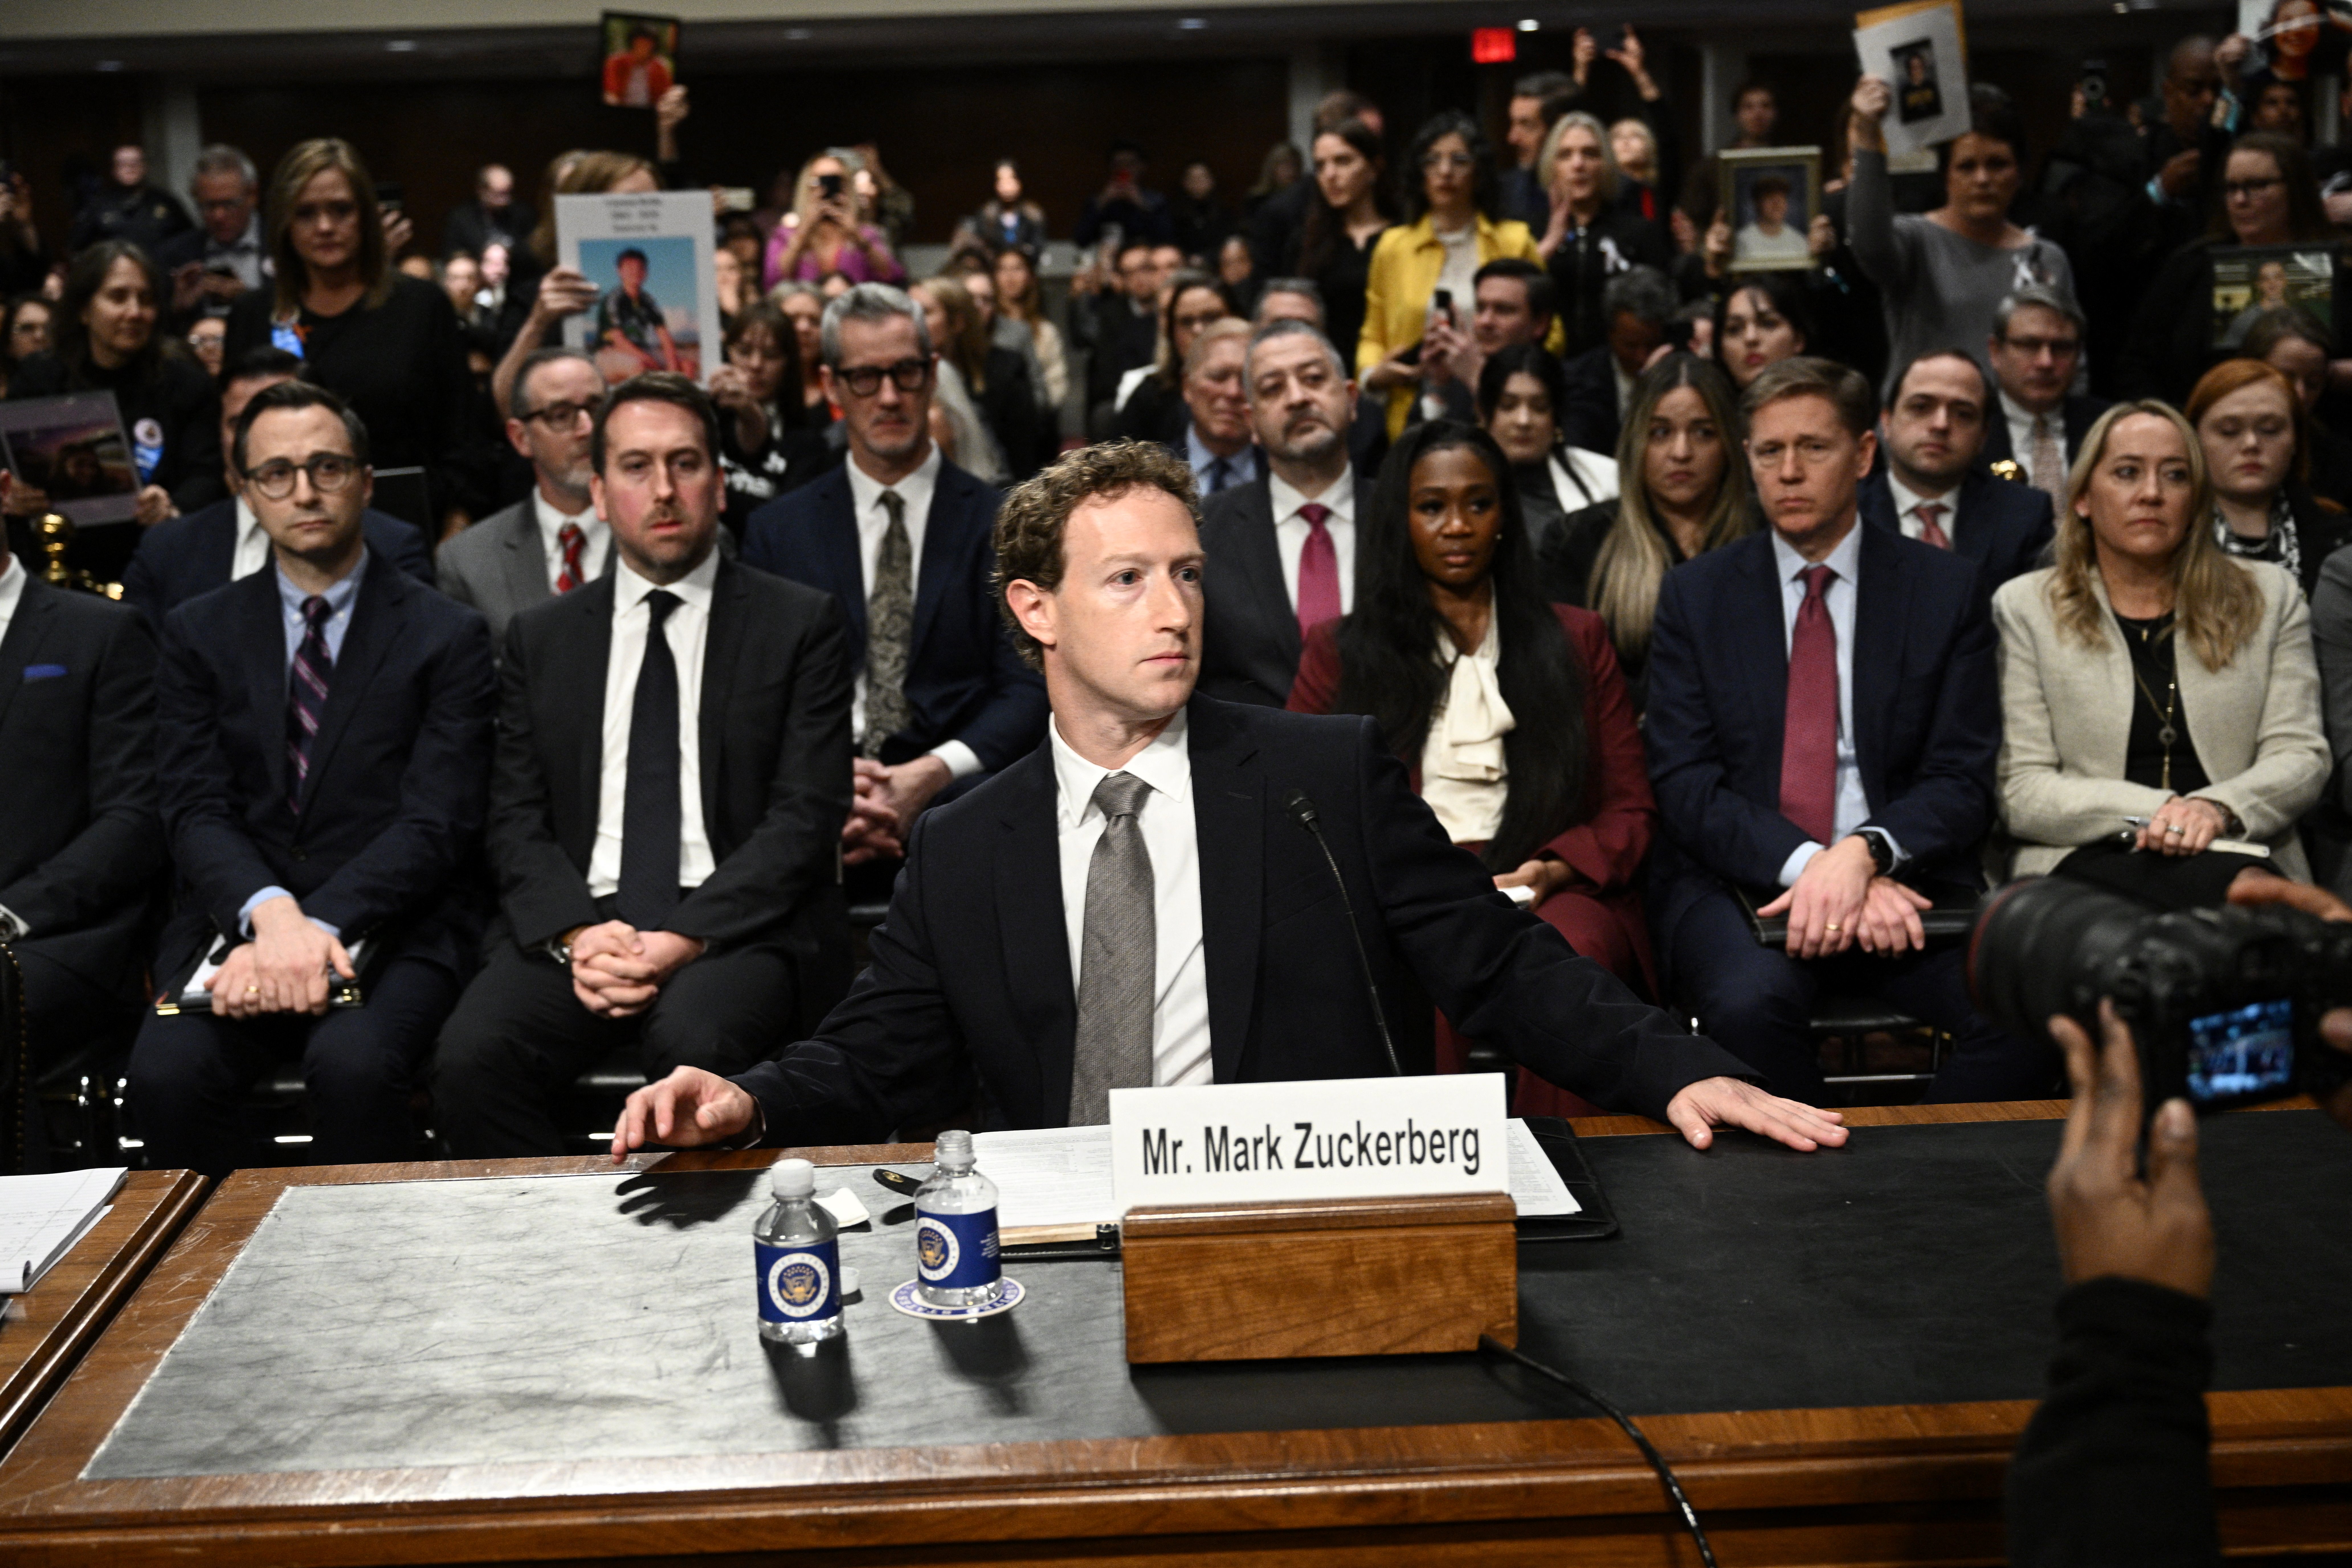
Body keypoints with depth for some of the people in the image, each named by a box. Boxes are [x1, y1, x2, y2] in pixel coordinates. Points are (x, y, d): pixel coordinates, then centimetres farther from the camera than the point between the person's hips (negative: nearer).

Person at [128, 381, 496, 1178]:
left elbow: (436, 822, -4)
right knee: (167, 1071, -27)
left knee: (353, 1063, -33)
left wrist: (318, 928, -19)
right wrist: (270, 914, -19)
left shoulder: (448, 636, 6)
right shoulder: (198, 634, 14)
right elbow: (195, 810, 2)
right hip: (232, 923, 2)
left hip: (391, 932, -2)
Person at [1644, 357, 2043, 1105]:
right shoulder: (1695, 595, 7)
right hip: (1737, 884, -1)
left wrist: (1864, 855, -19)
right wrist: (1810, 866, -18)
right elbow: (1685, 786, -1)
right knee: (1750, 1001, -34)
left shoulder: (1945, 588, 8)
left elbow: (1963, 781, 2)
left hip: (1897, 877, 1)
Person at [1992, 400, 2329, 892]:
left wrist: (2218, 809, -16)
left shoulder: (2270, 598, 16)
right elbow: (2021, 793, 2)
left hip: (2241, 852, 2)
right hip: (2088, 860, -2)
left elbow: (2302, 756, 7)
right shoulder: (2025, 608, 9)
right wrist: (2151, 813, -15)